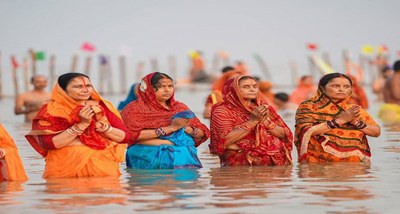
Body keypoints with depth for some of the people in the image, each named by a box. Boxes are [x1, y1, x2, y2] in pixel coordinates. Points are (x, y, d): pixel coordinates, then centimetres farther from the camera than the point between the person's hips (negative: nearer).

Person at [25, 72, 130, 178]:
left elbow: (125, 137, 2)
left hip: (104, 167, 2)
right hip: (66, 168, -2)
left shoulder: (102, 107, 5)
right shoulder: (52, 111, -3)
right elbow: (50, 143, -14)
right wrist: (81, 125, -17)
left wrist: (100, 126, -13)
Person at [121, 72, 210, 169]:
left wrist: (189, 130, -4)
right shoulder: (135, 108, 5)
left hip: (184, 154, 4)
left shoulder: (180, 107, 20)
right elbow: (133, 134, -12)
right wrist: (169, 128, -12)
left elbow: (203, 134, 19)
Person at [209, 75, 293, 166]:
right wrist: (252, 121, -14)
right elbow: (225, 140, -13)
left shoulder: (264, 108, 16)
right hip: (241, 162, -4)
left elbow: (284, 135, 10)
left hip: (273, 161, 4)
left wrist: (265, 121, -7)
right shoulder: (223, 110, 1)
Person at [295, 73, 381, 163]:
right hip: (320, 164, -3)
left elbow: (376, 132, 6)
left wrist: (355, 122, -12)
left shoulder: (355, 109, 10)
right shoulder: (308, 107, -1)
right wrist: (340, 120, -16)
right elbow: (306, 131, -17)